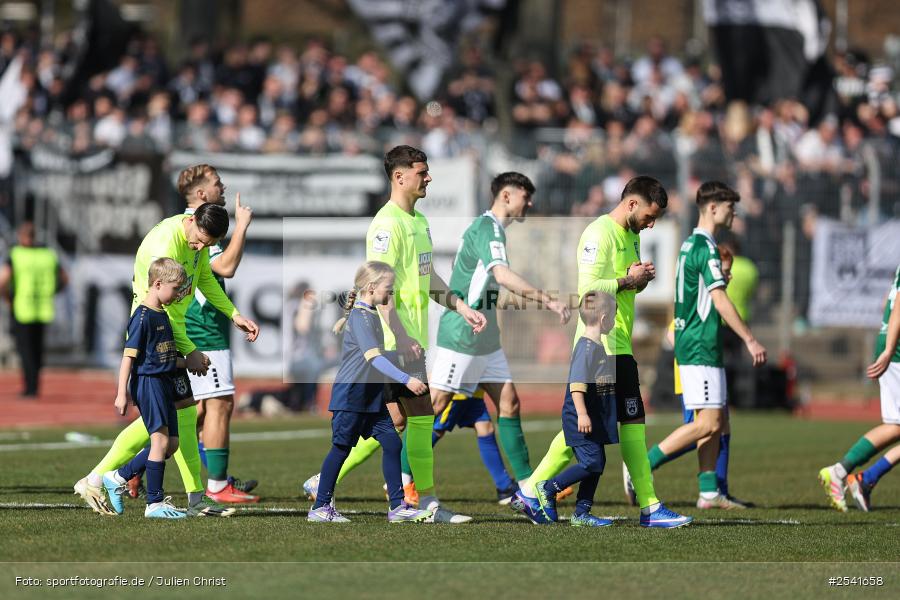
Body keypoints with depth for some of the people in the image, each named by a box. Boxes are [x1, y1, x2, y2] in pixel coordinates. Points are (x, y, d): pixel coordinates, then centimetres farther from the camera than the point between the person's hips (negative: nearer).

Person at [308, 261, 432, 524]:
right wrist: (406, 380, -35)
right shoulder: (361, 317, -19)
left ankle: (398, 507, 5)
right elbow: (374, 357, -29)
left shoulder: (370, 314, 12)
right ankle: (320, 507, 7)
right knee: (341, 448, -2)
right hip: (351, 395, -9)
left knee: (392, 444, 3)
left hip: (371, 397, 9)